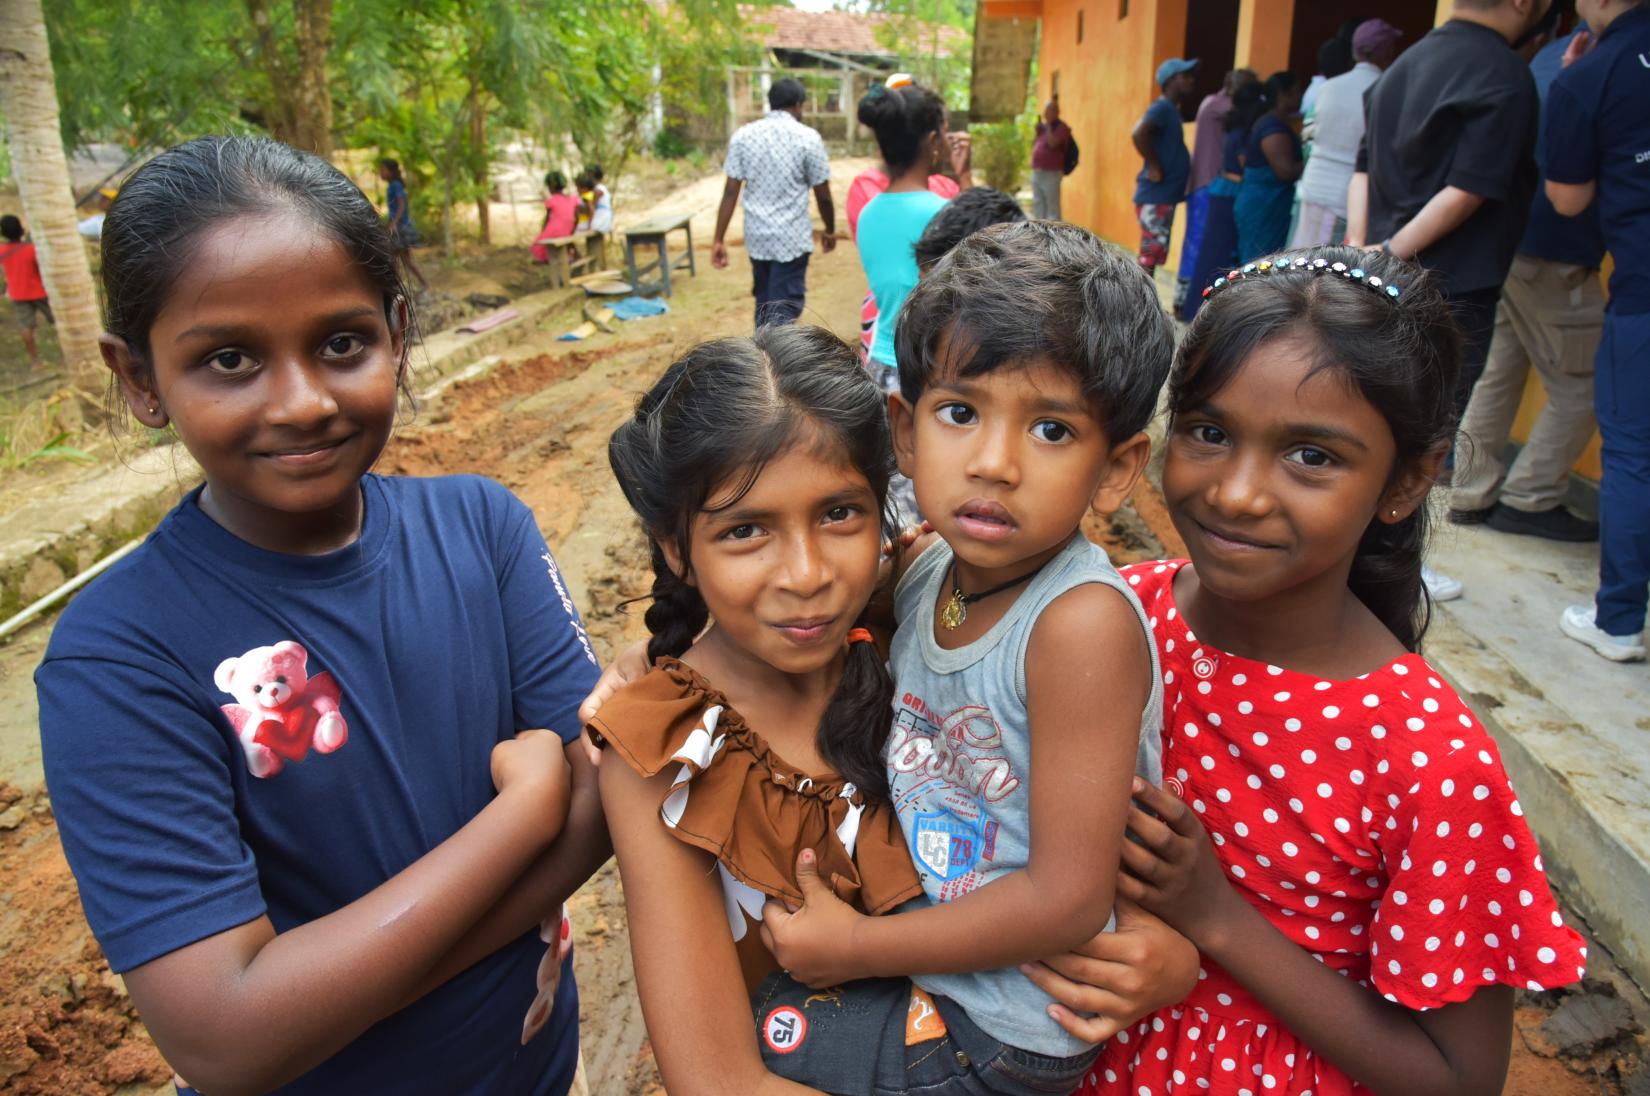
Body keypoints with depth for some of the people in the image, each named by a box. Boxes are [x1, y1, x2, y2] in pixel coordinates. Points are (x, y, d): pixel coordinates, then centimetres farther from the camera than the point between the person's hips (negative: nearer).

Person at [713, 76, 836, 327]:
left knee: (764, 304, 21)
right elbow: (823, 195, -2)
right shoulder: (807, 137, -7)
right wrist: (830, 230, 15)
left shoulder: (743, 135, 2)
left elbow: (730, 192, -2)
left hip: (757, 236, 4)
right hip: (792, 238, -4)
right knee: (784, 311, -1)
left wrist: (719, 240, 1)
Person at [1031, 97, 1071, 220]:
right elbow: (1034, 145, 21)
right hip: (1037, 172, 9)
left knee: (1052, 205, -9)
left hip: (1051, 173, -8)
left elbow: (1052, 143, -22)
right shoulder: (1043, 126, 17)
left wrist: (1048, 125, -14)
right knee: (1038, 203, 13)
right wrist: (1037, 131, 5)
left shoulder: (1061, 128, -6)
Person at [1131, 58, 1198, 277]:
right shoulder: (1162, 107, -12)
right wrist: (1155, 167, -22)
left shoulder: (1171, 110, 18)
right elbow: (1139, 135, -30)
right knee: (1150, 256, -8)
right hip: (1156, 196, -10)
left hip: (1164, 196, 10)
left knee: (1152, 256, 13)